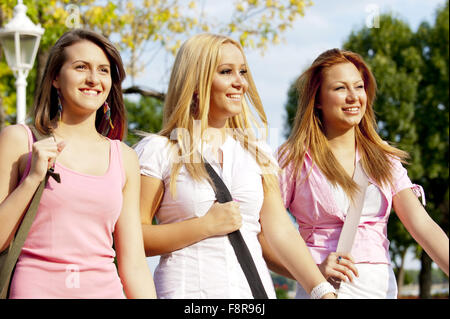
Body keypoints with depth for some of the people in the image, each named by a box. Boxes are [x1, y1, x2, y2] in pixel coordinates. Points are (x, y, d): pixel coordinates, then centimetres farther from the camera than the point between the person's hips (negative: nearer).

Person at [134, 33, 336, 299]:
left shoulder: (257, 153, 12)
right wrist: (206, 225, -13)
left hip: (254, 288, 4)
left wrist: (323, 291, -8)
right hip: (188, 289, -4)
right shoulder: (157, 151, -2)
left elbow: (281, 231, 4)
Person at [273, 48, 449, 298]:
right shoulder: (296, 158, -2)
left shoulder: (384, 158, 11)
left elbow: (423, 225, 1)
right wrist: (314, 270, -19)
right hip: (326, 289, -3)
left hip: (383, 287, 4)